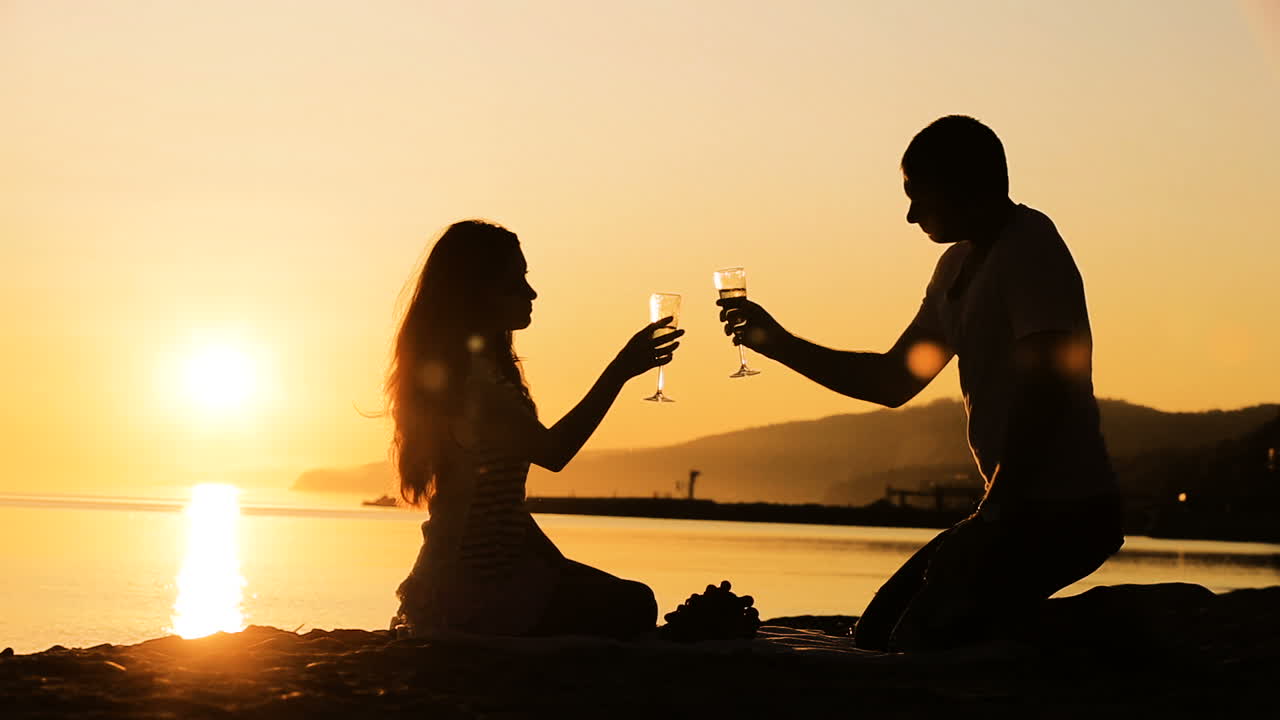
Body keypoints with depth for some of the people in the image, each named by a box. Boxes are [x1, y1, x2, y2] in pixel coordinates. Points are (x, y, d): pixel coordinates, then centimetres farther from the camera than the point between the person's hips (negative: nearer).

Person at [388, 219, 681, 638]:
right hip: (472, 586, -10)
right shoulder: (468, 373, -17)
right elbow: (551, 451, -26)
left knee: (630, 600, 13)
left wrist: (555, 563, 15)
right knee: (631, 608, -12)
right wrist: (620, 371, -23)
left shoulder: (482, 367, 16)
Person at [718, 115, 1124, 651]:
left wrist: (998, 511, -23)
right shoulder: (958, 266, 18)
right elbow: (893, 381, 23)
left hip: (1062, 511, -10)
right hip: (1015, 507, 10)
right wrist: (779, 344, 16)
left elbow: (1043, 389, -22)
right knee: (877, 632, 10)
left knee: (920, 643, -17)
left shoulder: (1030, 247, -12)